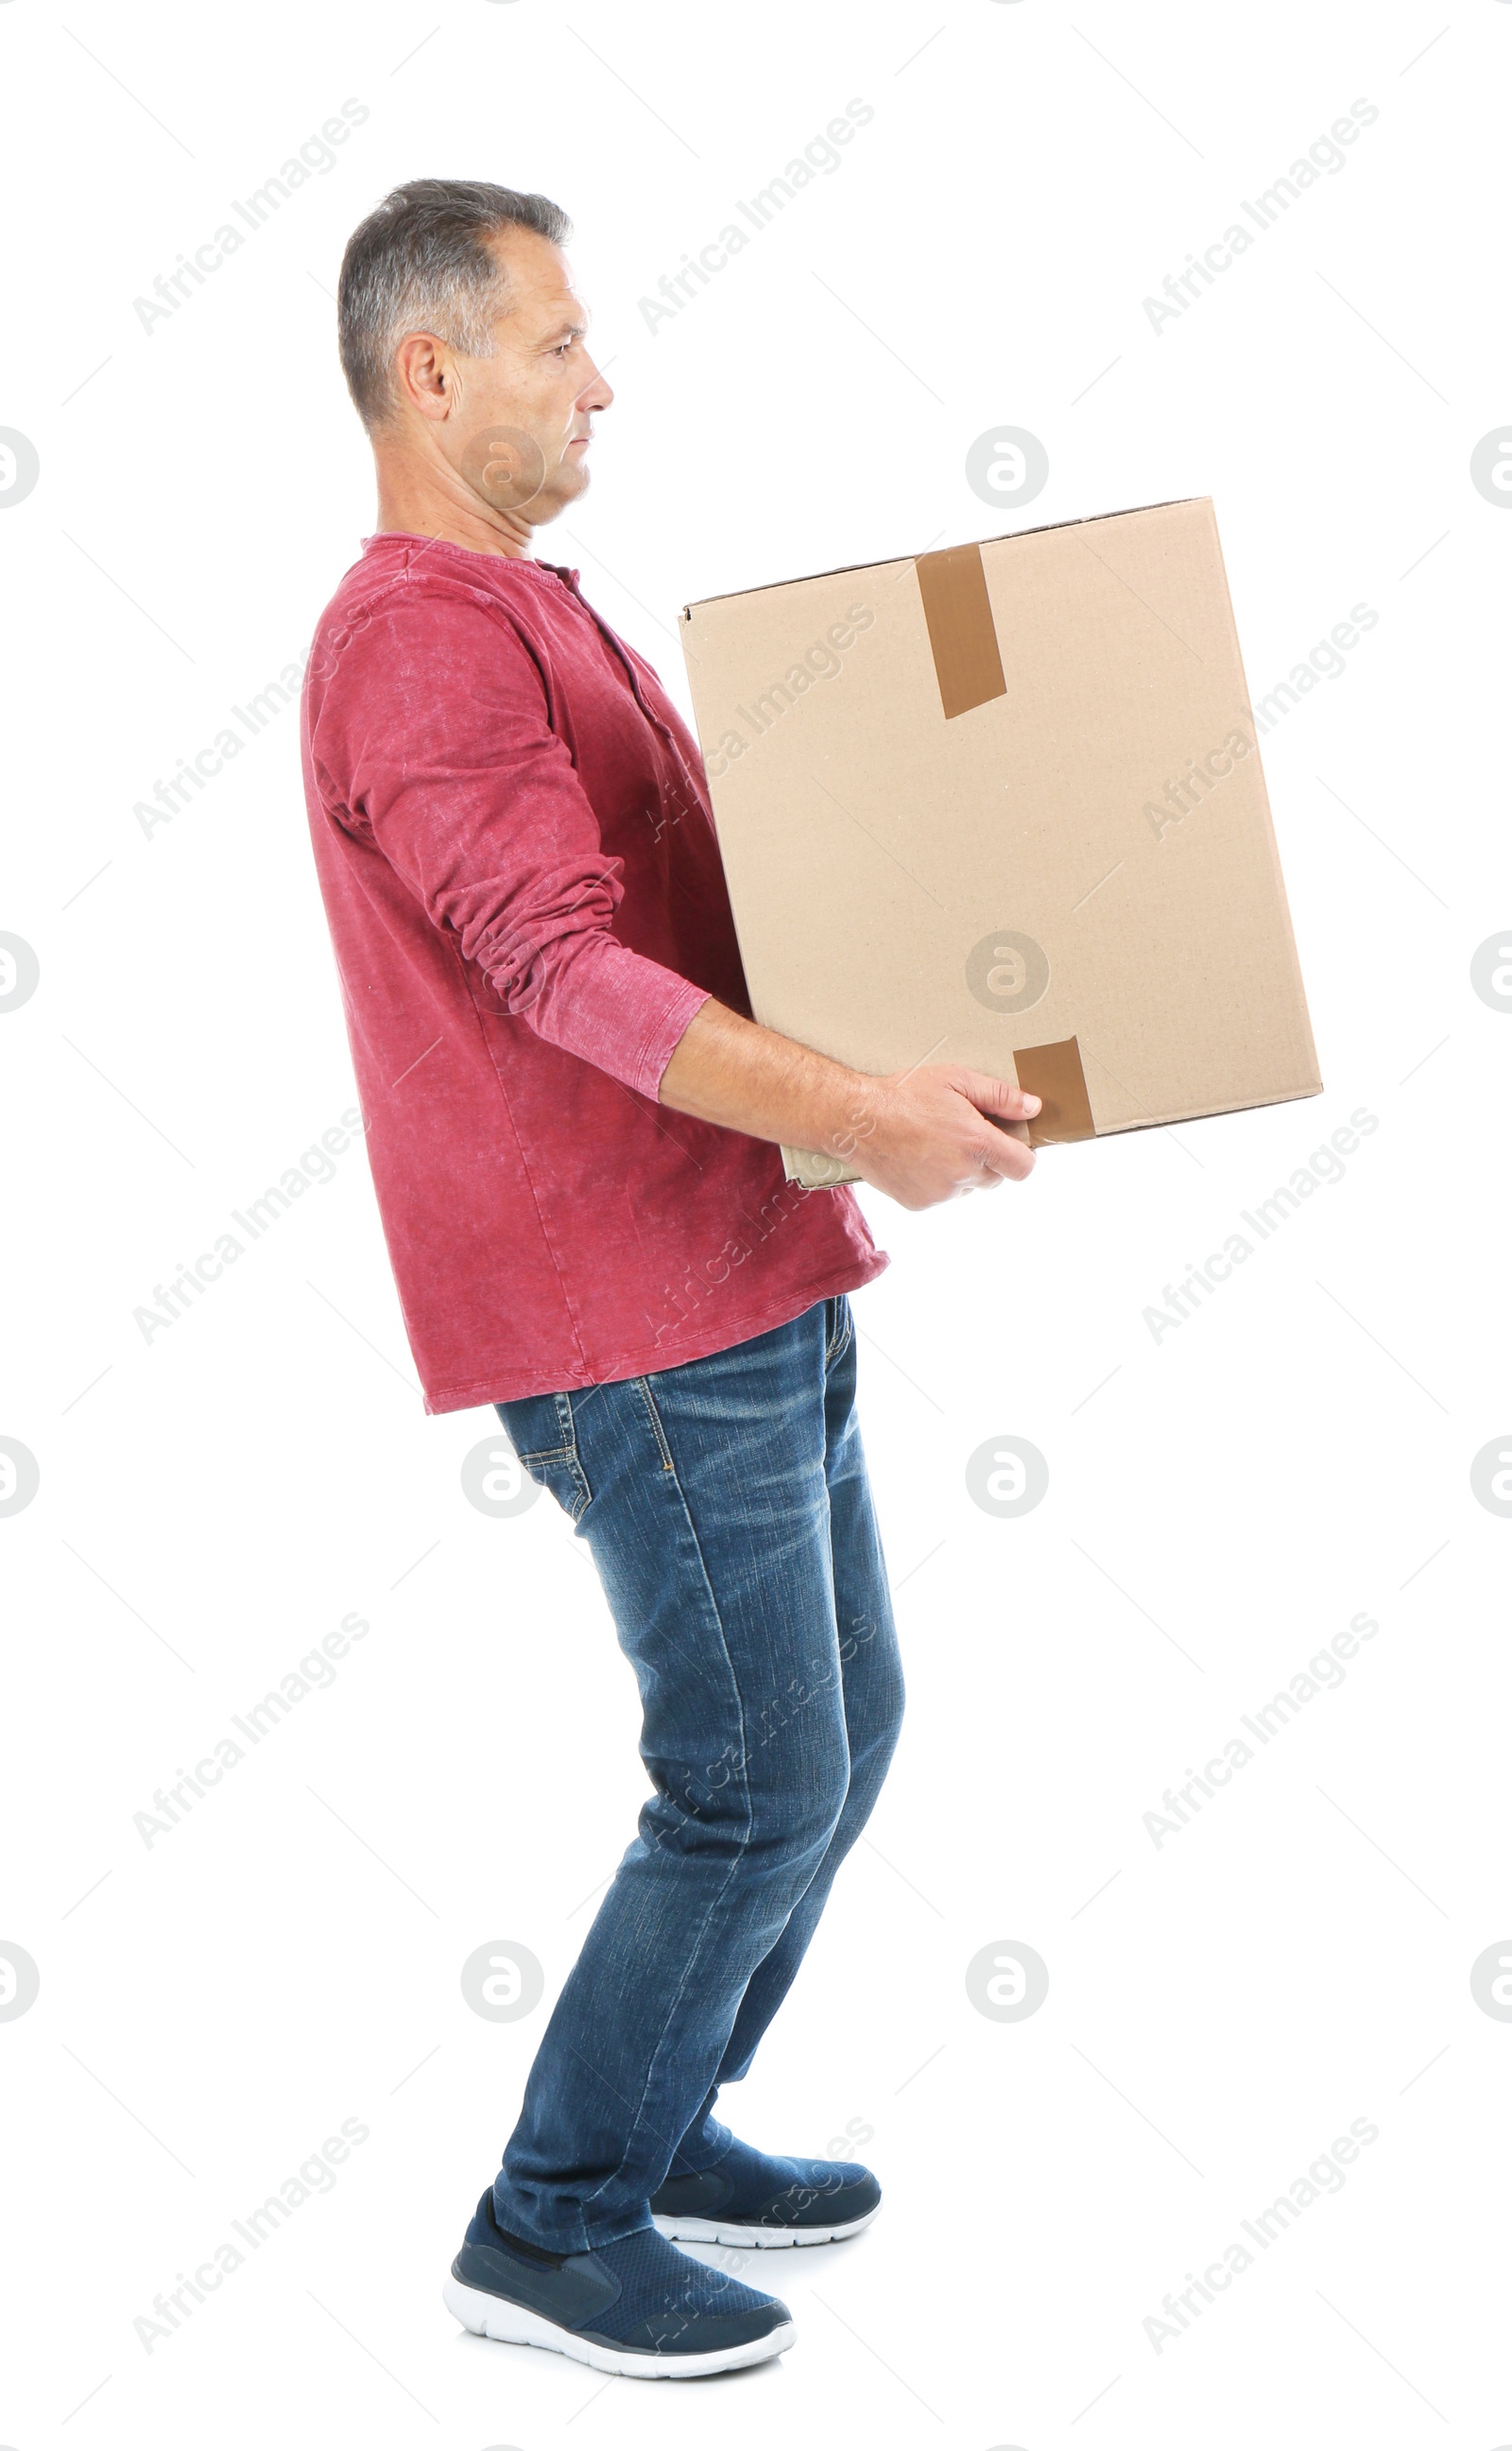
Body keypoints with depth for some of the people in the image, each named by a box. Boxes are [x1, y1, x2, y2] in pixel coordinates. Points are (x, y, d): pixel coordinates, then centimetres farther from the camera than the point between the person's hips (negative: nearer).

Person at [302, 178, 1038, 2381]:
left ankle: (662, 2124, 31)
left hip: (752, 1281, 10)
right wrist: (851, 1112, -38)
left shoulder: (537, 616, 20)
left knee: (843, 1723, 16)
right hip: (633, 1316, -10)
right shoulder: (414, 642, -14)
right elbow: (560, 968, -28)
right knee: (761, 1785, -4)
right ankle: (555, 2224, 12)